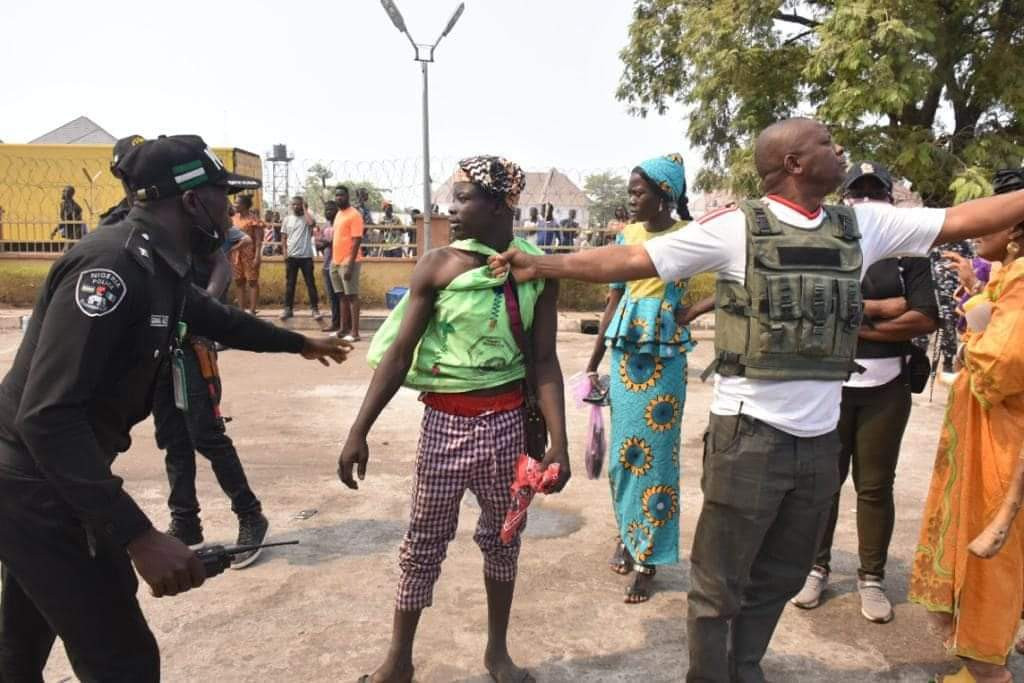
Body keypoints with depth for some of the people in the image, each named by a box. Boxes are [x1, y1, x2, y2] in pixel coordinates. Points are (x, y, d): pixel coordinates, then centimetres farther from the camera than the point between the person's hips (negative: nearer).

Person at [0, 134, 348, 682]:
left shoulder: (155, 265, 4)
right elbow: (47, 416, -32)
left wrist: (300, 343, 37)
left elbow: (217, 318, 24)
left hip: (54, 479, 10)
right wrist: (139, 536, -37)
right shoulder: (112, 264, -26)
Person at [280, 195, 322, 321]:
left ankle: (314, 309, 2)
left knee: (310, 283, -1)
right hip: (291, 256, 3)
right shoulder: (287, 219, 9)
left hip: (306, 256, -3)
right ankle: (288, 308, 14)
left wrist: (305, 208, -12)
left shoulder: (307, 217, 1)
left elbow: (312, 223, -25)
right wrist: (285, 253, 0)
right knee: (289, 284, 7)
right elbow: (283, 238, 12)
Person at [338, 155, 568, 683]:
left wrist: (559, 441, -10)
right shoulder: (437, 266, -7)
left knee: (502, 536, 15)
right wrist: (358, 432, -8)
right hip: (445, 421, -1)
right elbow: (398, 354, -6)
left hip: (504, 421, 1)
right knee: (425, 539, 9)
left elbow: (544, 361, -2)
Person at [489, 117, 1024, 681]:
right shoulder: (735, 226, -8)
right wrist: (542, 265, -17)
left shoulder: (864, 225, 8)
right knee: (719, 583, 8)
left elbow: (960, 219, 11)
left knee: (780, 578, 21)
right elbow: (633, 259, -10)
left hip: (820, 440, 6)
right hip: (750, 435, -5)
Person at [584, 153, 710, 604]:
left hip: (665, 354, -4)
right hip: (626, 351, 4)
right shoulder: (627, 234, 6)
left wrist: (692, 313, -15)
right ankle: (626, 533, 33)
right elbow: (613, 302, 10)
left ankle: (647, 557, 15)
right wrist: (593, 363, 10)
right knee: (622, 450, 11)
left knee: (655, 453, 2)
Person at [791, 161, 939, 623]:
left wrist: (857, 325, -10)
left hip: (886, 388, 1)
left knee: (875, 485, 8)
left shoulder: (908, 254, 7)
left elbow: (926, 320, -5)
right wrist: (884, 307, -9)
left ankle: (871, 578, 20)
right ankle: (816, 568, 20)